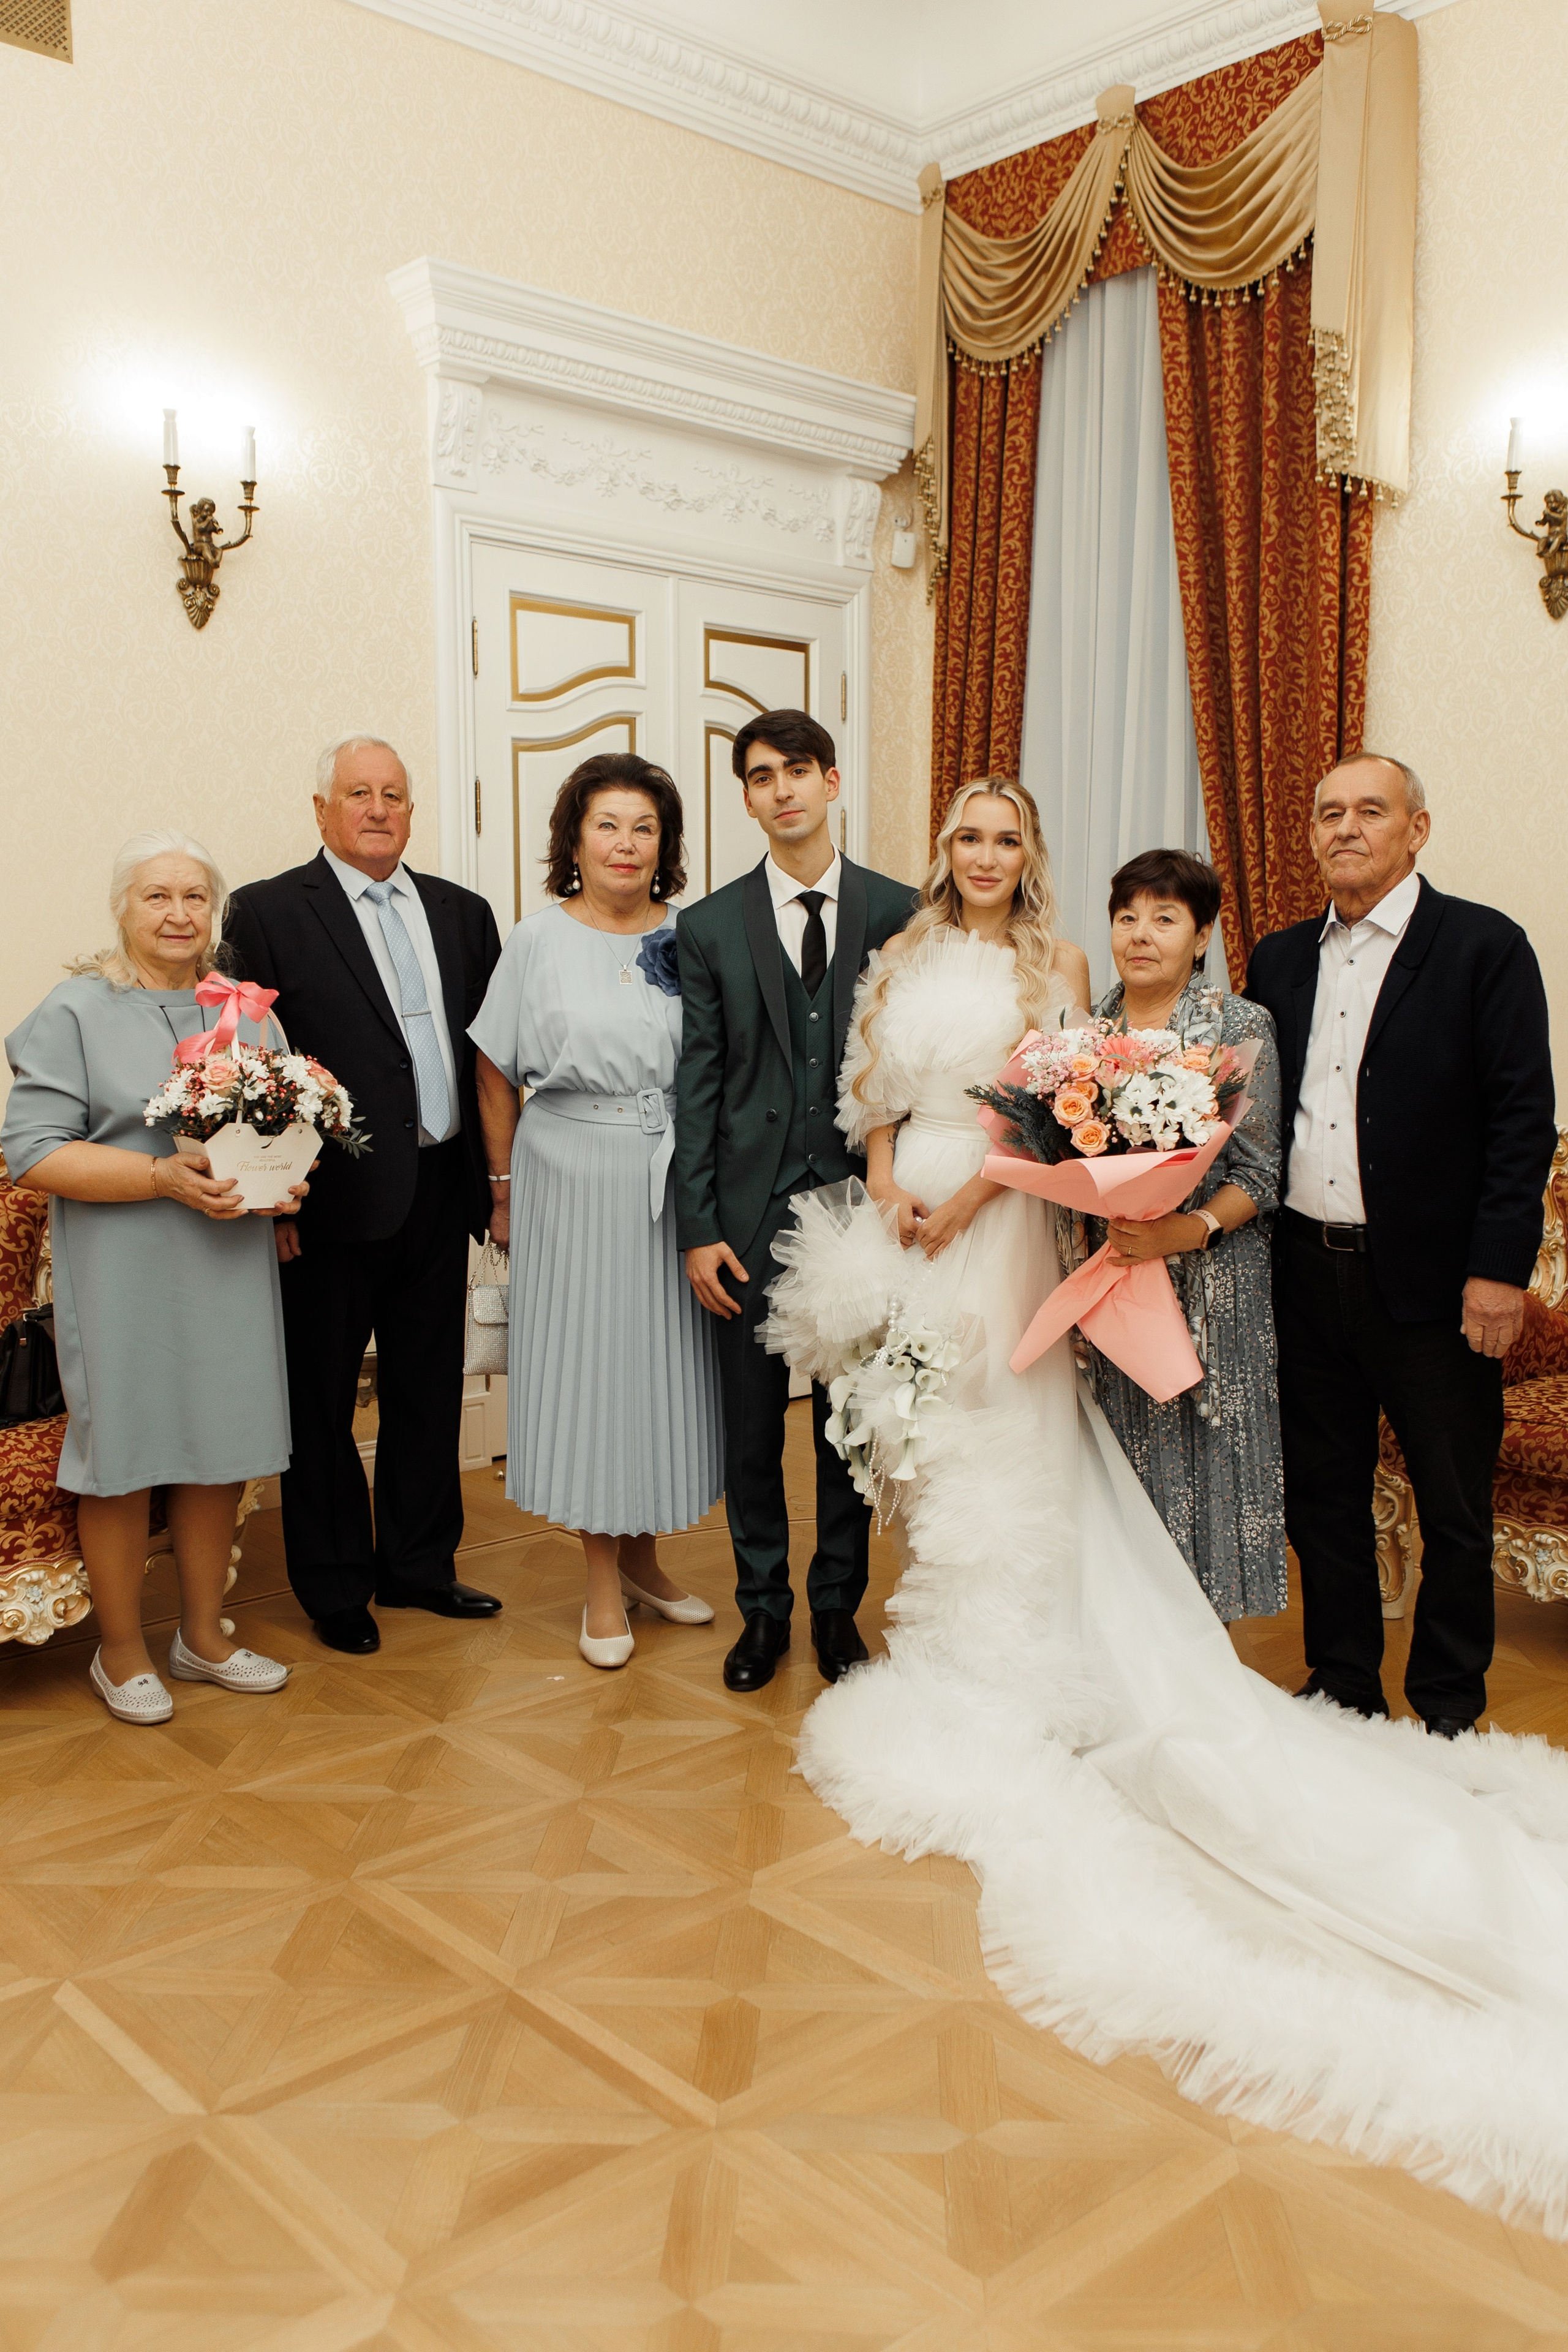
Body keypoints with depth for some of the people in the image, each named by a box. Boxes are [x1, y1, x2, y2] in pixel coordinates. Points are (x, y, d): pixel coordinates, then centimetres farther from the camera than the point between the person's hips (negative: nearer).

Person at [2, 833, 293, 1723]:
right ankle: (122, 1652, 22)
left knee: (223, 1450, 10)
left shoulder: (243, 1009, 12)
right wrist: (166, 1176, -20)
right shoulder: (76, 1011, -3)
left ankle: (203, 1635, 27)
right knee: (124, 1455, 3)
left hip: (229, 1268, 5)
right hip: (125, 1274, -4)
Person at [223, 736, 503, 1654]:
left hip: (441, 1193, 5)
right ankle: (334, 1586, 25)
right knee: (322, 1398, 9)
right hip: (334, 1199, -4)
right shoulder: (268, 912, -5)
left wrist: (495, 1178, 4)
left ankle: (419, 1564, 32)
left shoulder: (463, 913, 10)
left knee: (430, 1390, 15)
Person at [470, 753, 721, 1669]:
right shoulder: (538, 942, -2)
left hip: (671, 1179, 2)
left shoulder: (689, 937, 4)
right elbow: (497, 1075, 2)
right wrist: (506, 1188, 2)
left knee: (663, 1357, 10)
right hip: (572, 1176, -2)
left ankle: (644, 1557, 30)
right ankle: (604, 1582, 20)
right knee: (586, 1361, 4)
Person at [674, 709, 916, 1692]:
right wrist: (697, 1230, -4)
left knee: (851, 1423, 11)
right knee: (752, 1426, 10)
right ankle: (763, 1609, 28)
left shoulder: (899, 912, 2)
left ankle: (837, 1605, 30)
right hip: (751, 1215, 0)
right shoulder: (709, 927, 3)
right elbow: (697, 1086, 1)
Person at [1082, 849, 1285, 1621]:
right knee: (1128, 1452, 8)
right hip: (1112, 1273, 3)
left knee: (1201, 1455, 3)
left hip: (1210, 1286, -3)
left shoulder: (1242, 1026, -4)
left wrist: (1188, 1230, -24)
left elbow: (1258, 1174, -7)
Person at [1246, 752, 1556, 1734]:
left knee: (1454, 1511, 8)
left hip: (1432, 1282, -4)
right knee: (1323, 1495, 15)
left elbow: (1523, 1118, -10)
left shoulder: (1485, 946, -5)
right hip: (1307, 1275, 5)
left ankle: (1450, 1710, 26)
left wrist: (1498, 1267, -14)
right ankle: (1343, 1687, 32)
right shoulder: (1280, 958, 10)